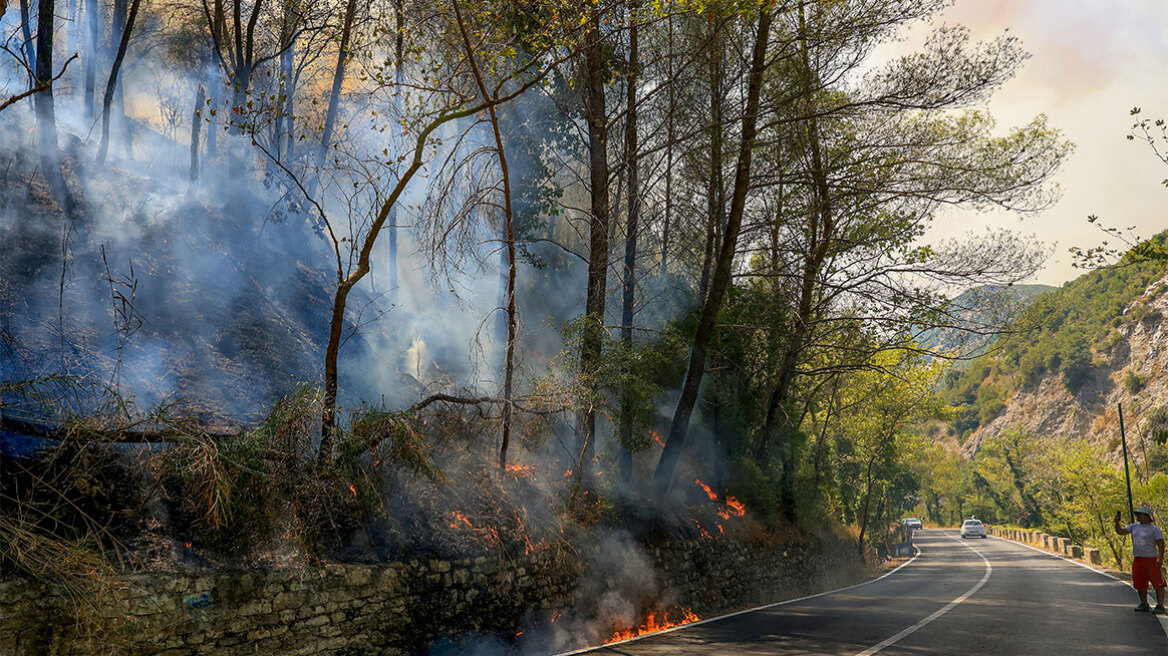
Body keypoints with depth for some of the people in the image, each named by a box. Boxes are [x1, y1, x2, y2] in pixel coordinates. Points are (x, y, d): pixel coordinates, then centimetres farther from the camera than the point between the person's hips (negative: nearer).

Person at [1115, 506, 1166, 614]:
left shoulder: (1155, 529, -3)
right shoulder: (1134, 527, 14)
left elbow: (1161, 545, -9)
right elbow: (1120, 531, 9)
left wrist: (1160, 558, -21)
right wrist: (1117, 522, -7)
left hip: (1151, 560, -6)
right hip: (1138, 560, 6)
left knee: (1158, 584, -5)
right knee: (1140, 585, 10)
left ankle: (1160, 606, -1)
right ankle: (1144, 605, 21)